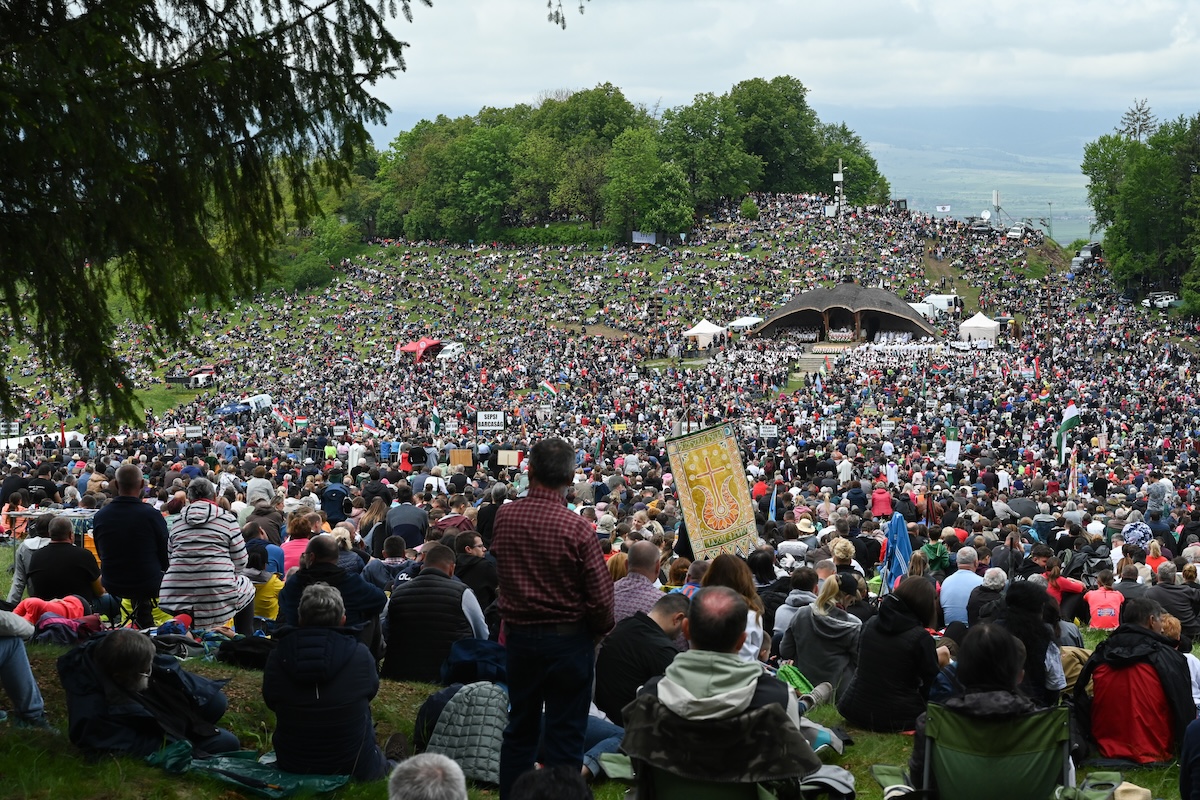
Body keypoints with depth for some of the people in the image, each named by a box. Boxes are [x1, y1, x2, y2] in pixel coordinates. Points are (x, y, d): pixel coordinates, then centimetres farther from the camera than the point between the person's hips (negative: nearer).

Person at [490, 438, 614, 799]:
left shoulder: (503, 517, -6)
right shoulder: (577, 528, -20)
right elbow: (600, 597, -15)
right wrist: (599, 630, 2)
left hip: (519, 635, 4)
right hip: (569, 638, -4)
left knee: (520, 729, 17)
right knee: (565, 733, 6)